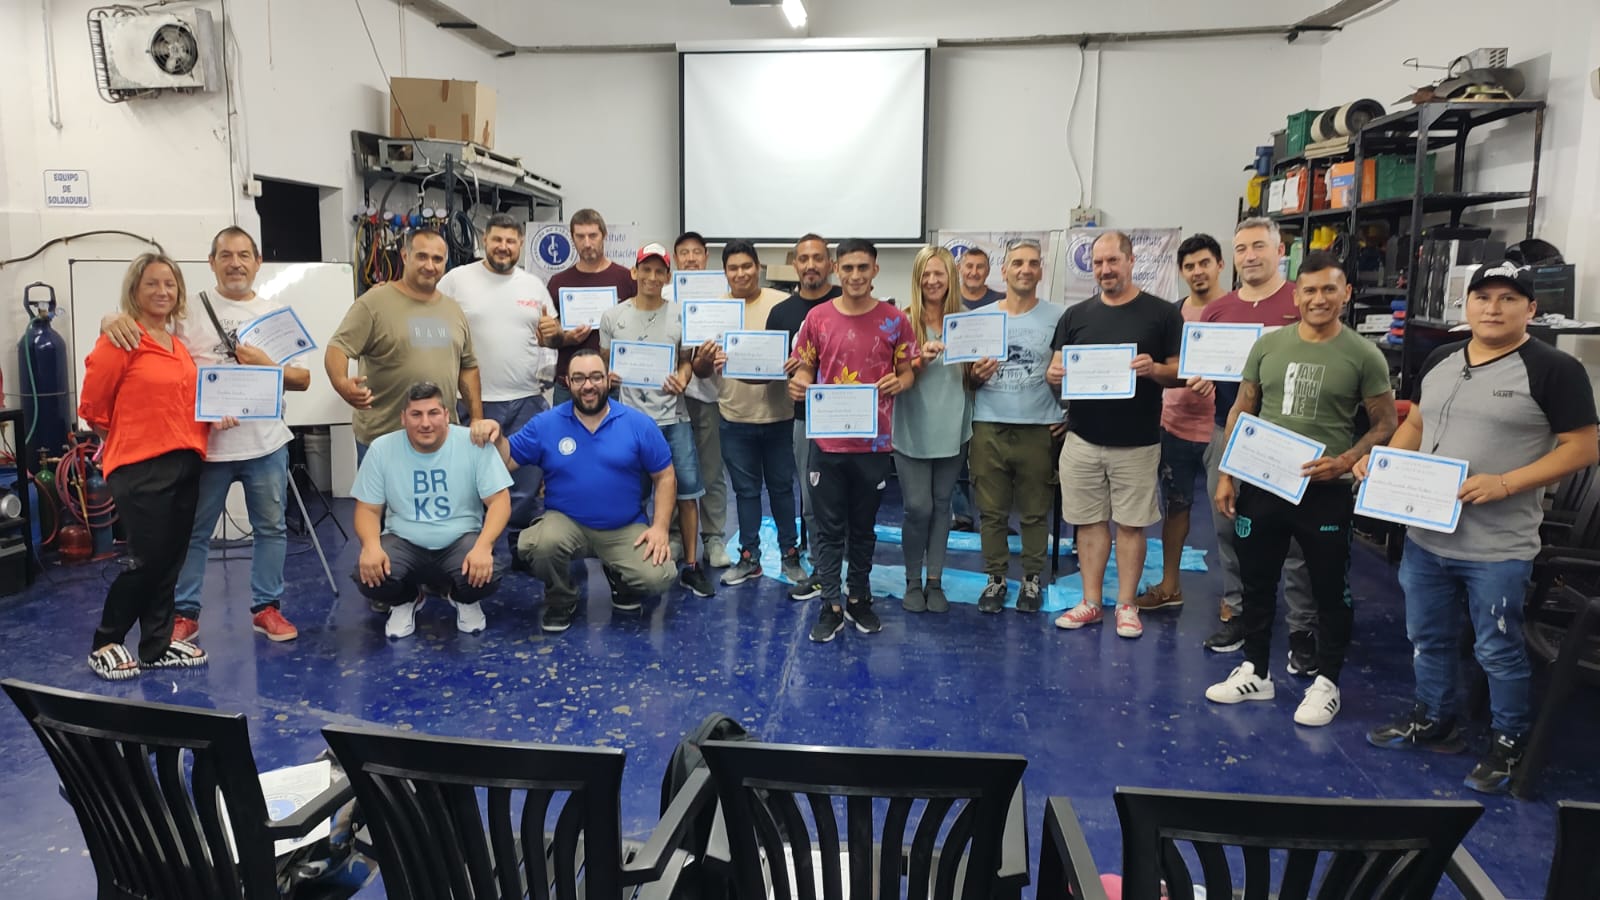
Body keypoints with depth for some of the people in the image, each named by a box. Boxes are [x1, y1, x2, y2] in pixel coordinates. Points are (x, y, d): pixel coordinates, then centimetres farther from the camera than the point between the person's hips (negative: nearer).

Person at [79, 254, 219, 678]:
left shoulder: (180, 347, 13)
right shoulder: (119, 341, -9)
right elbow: (92, 409, -6)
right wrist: (131, 440, 7)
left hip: (184, 464, 7)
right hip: (140, 467, -7)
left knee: (171, 560, 11)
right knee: (146, 560, -5)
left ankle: (157, 646, 22)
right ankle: (104, 645, 14)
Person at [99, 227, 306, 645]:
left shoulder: (277, 313, 6)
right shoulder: (190, 308, -1)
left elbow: (303, 379, 4)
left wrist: (267, 366, -14)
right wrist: (114, 317, -27)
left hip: (265, 445, 2)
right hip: (205, 445, -2)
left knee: (271, 528, 11)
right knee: (193, 533, 9)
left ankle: (267, 607, 24)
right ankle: (184, 613, 22)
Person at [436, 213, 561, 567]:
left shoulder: (534, 285, 9)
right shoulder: (457, 279, -1)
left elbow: (550, 335, 15)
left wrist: (555, 331, -6)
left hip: (528, 401, 3)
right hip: (475, 401, -3)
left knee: (526, 484, 10)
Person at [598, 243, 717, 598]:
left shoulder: (680, 316, 3)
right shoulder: (613, 316, 3)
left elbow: (686, 359, 10)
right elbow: (604, 362, 10)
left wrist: (681, 380, -11)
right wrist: (608, 377, -12)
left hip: (673, 417, 1)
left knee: (688, 490, 1)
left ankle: (691, 565, 13)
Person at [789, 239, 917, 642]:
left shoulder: (894, 320, -1)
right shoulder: (818, 317, 0)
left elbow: (908, 371, 4)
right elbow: (805, 367, 6)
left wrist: (900, 382, -18)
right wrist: (798, 382, -16)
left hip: (873, 442, 0)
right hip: (827, 440, 0)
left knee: (864, 526, 14)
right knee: (829, 527, 6)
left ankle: (859, 599, 29)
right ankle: (831, 606, 16)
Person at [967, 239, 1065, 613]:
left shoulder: (1057, 317, 2)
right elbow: (966, 375, 11)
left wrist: (1069, 415, -5)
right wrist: (975, 376, -11)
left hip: (1038, 429, -1)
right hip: (989, 427, 2)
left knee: (1035, 511, 7)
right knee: (991, 511, 6)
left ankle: (1032, 578, 21)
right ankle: (996, 578, 18)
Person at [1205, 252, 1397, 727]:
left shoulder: (1364, 355, -6)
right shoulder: (1268, 345, 3)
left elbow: (1385, 425, -1)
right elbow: (1241, 412, 8)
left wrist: (1345, 461, -18)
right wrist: (1226, 475, 4)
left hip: (1325, 492, -3)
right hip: (1261, 486, 3)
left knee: (1329, 591, 9)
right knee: (1257, 582, 14)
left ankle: (1326, 683, 25)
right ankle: (1254, 672, 30)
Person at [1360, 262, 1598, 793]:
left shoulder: (1553, 369, -10)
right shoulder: (1440, 361, 9)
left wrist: (1504, 484, -23)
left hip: (1497, 548, -6)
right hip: (1425, 535, 6)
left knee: (1498, 651, 6)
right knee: (1427, 638, 19)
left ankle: (1508, 745, 26)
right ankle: (1433, 722, 38)